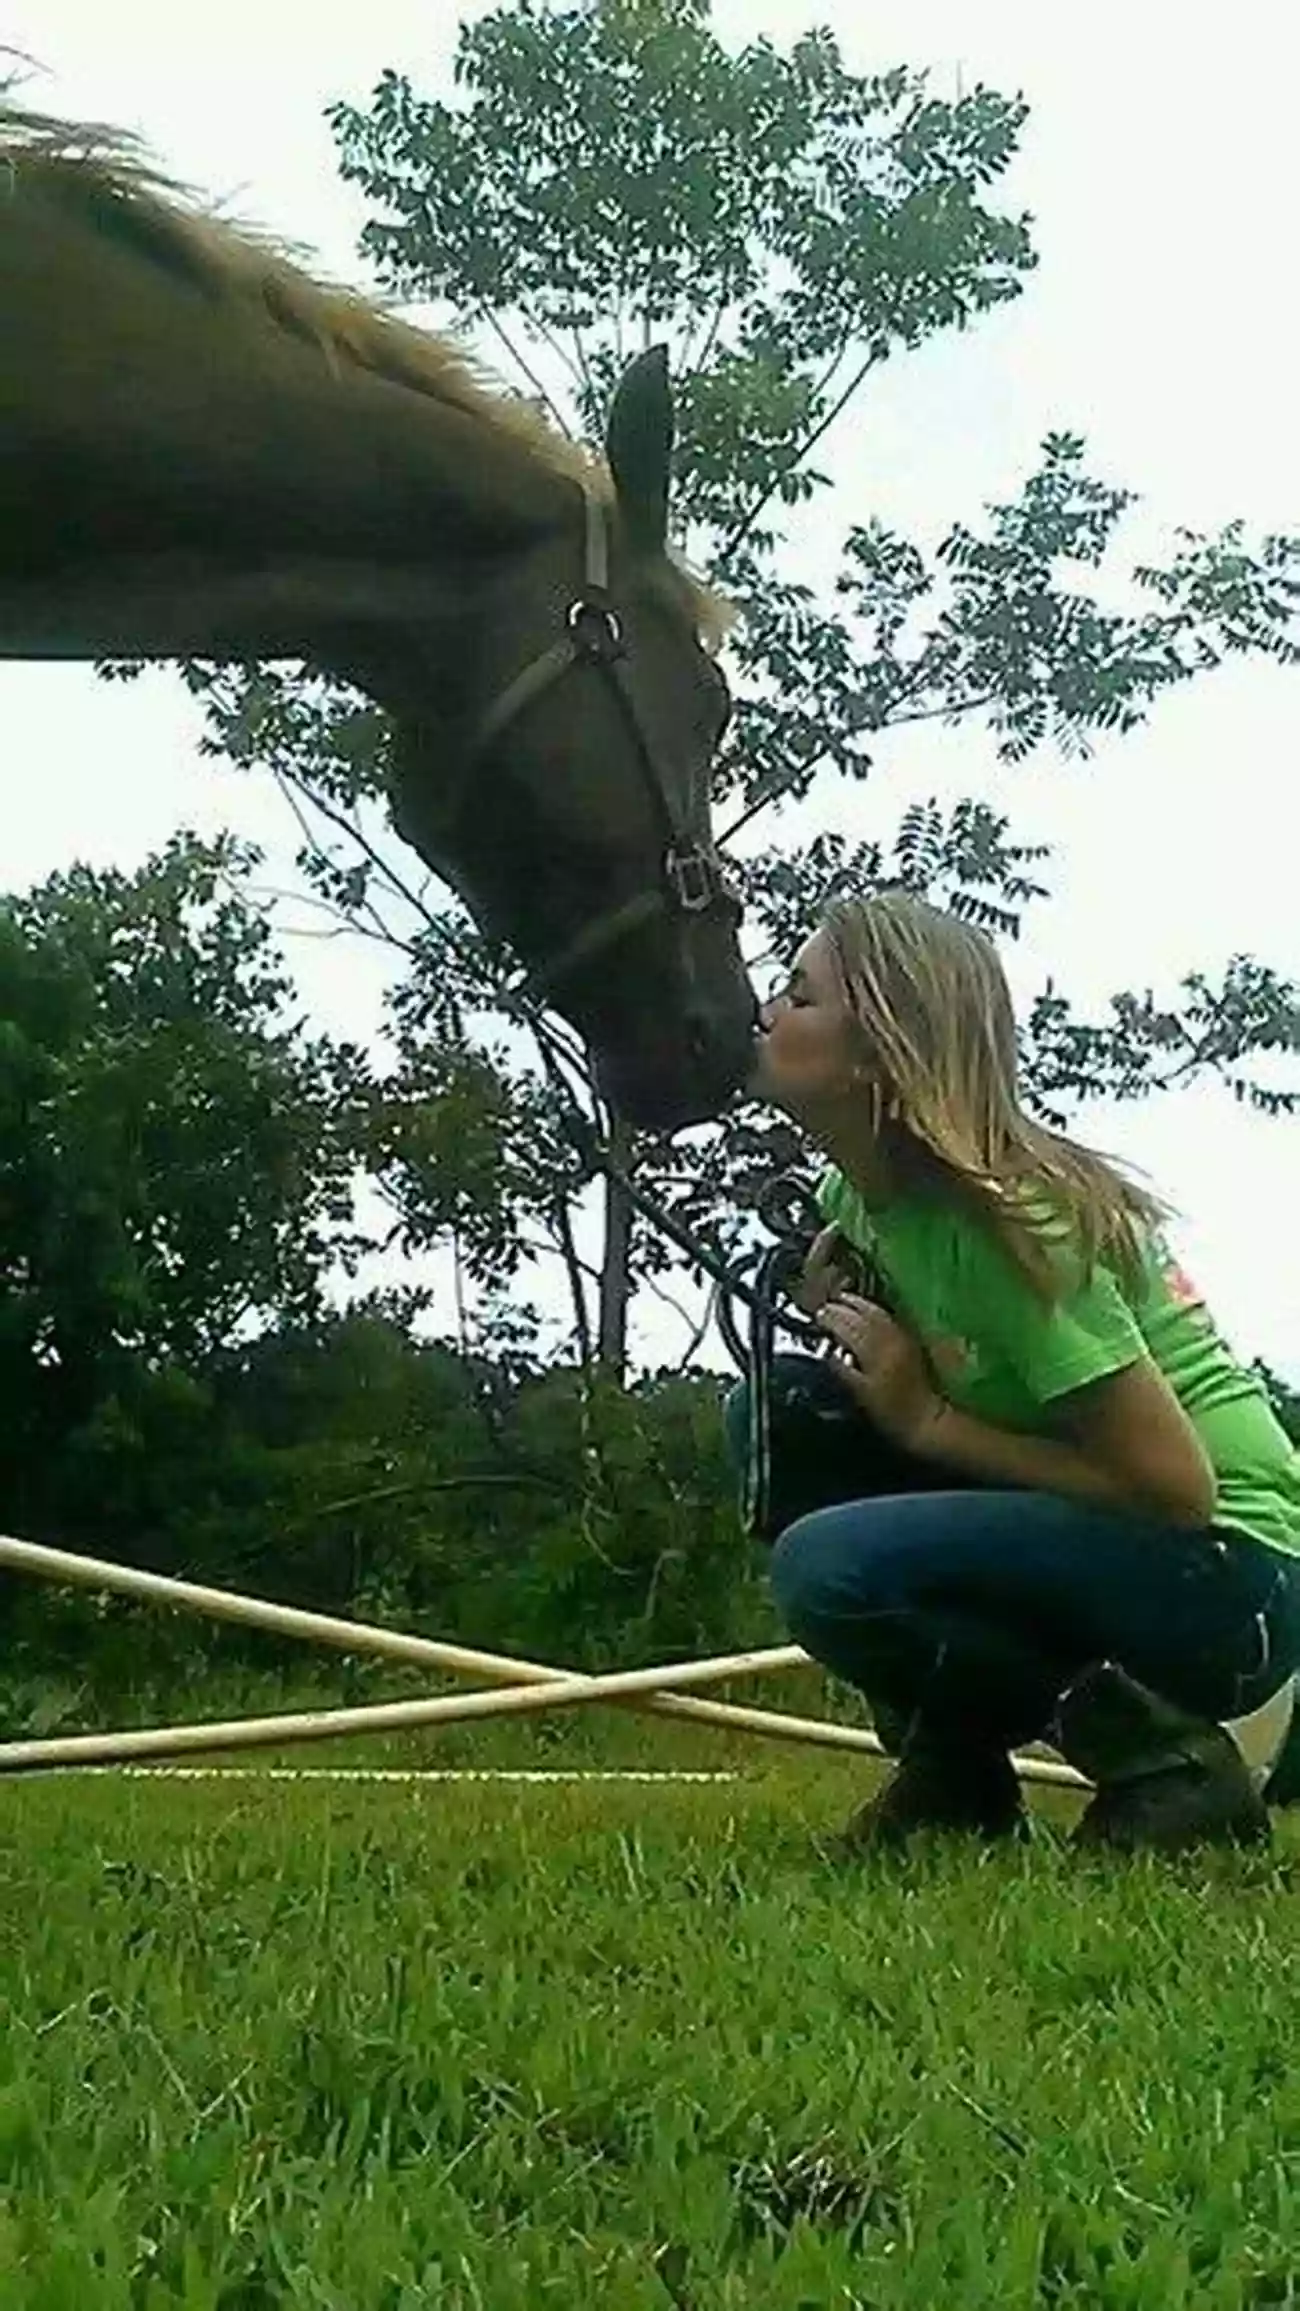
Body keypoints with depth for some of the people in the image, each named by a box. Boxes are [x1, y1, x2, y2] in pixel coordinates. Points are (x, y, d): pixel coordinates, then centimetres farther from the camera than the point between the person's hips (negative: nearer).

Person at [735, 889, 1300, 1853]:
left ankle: (1162, 1760, -7)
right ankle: (952, 1765, 4)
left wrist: (931, 1422, -17)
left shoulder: (1005, 1218, -23)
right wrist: (834, 1288, -3)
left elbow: (1177, 1485, -23)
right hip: (1090, 1531, 8)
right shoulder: (865, 1193, 3)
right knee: (782, 1409, -4)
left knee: (829, 1565, -26)